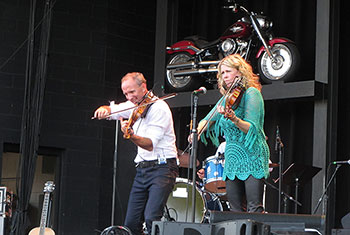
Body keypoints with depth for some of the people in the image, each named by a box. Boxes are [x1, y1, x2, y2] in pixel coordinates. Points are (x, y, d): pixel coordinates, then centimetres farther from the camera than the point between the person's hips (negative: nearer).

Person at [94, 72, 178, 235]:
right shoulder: (134, 105, 12)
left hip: (162, 168, -8)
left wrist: (131, 136, -38)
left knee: (151, 218, -23)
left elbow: (150, 144, -20)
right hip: (142, 169, 8)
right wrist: (103, 110, -7)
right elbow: (110, 110, 17)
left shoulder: (159, 108, -12)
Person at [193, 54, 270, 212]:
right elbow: (208, 119, 16)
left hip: (251, 156, -7)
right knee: (236, 210, 3)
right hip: (232, 158, 7)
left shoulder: (251, 93, -6)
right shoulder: (226, 97, 16)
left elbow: (251, 128, -17)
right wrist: (197, 131, -5)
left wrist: (233, 118, -35)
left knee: (254, 209, -12)